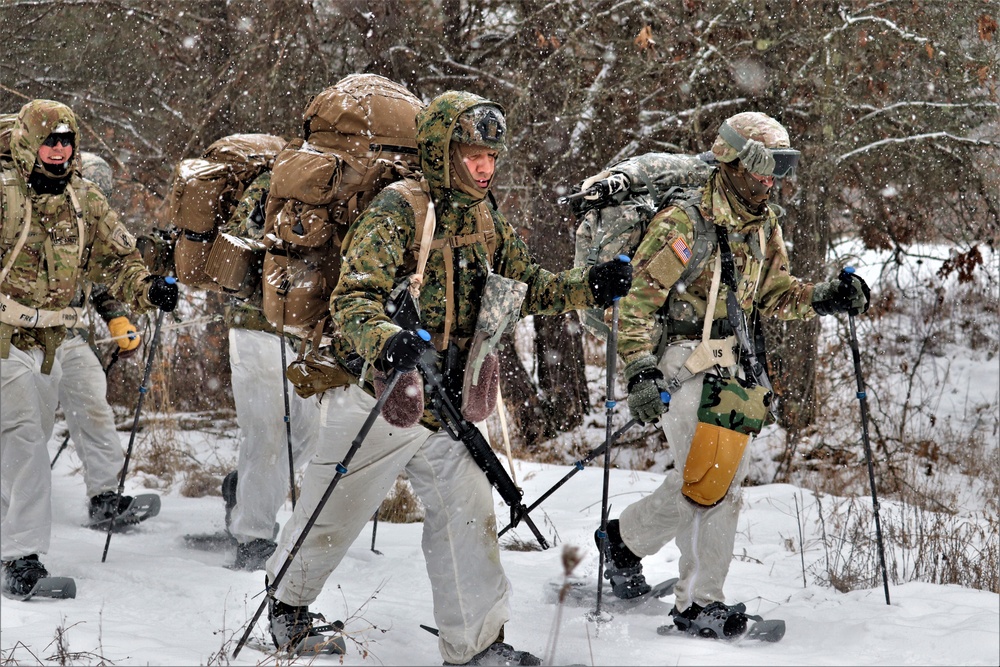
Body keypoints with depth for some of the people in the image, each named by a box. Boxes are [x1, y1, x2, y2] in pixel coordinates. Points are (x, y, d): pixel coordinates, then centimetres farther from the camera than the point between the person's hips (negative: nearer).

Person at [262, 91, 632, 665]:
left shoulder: (487, 223, 7)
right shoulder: (396, 213, -16)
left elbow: (530, 288, 11)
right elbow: (353, 299, -24)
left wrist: (591, 288, -7)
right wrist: (387, 342, -44)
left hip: (448, 404, 6)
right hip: (379, 396, -6)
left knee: (468, 515, 0)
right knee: (335, 514, 9)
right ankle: (287, 602, 35)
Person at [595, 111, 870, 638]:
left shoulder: (764, 226, 9)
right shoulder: (684, 224, -15)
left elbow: (774, 293, 20)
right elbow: (639, 298, -16)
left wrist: (825, 298, 2)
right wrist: (640, 372, -24)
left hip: (732, 366, 8)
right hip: (682, 366, -8)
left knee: (725, 488, 5)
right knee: (702, 484, -13)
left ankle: (699, 603, 12)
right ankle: (625, 539, 12)